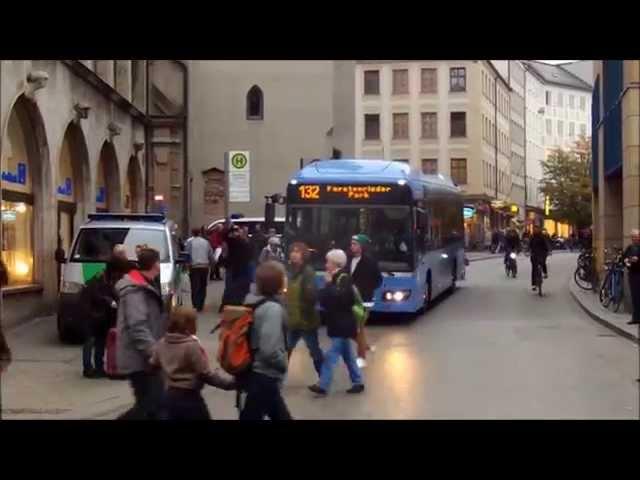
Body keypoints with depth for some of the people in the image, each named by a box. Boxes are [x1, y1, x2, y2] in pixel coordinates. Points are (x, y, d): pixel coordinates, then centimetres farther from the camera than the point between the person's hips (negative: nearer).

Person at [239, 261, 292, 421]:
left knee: (281, 416, 21)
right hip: (265, 377, -9)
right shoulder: (272, 308, -22)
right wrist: (285, 364, -10)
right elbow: (270, 350, -28)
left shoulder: (252, 301, 4)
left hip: (253, 372, 9)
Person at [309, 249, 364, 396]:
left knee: (331, 355, -10)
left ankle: (323, 386, -9)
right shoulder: (337, 278, 13)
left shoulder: (343, 278, -13)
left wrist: (329, 283, -21)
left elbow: (339, 297, -28)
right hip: (339, 323, 10)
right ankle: (358, 382, 21)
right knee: (348, 355, 14)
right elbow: (325, 298, 18)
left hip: (342, 325, -10)